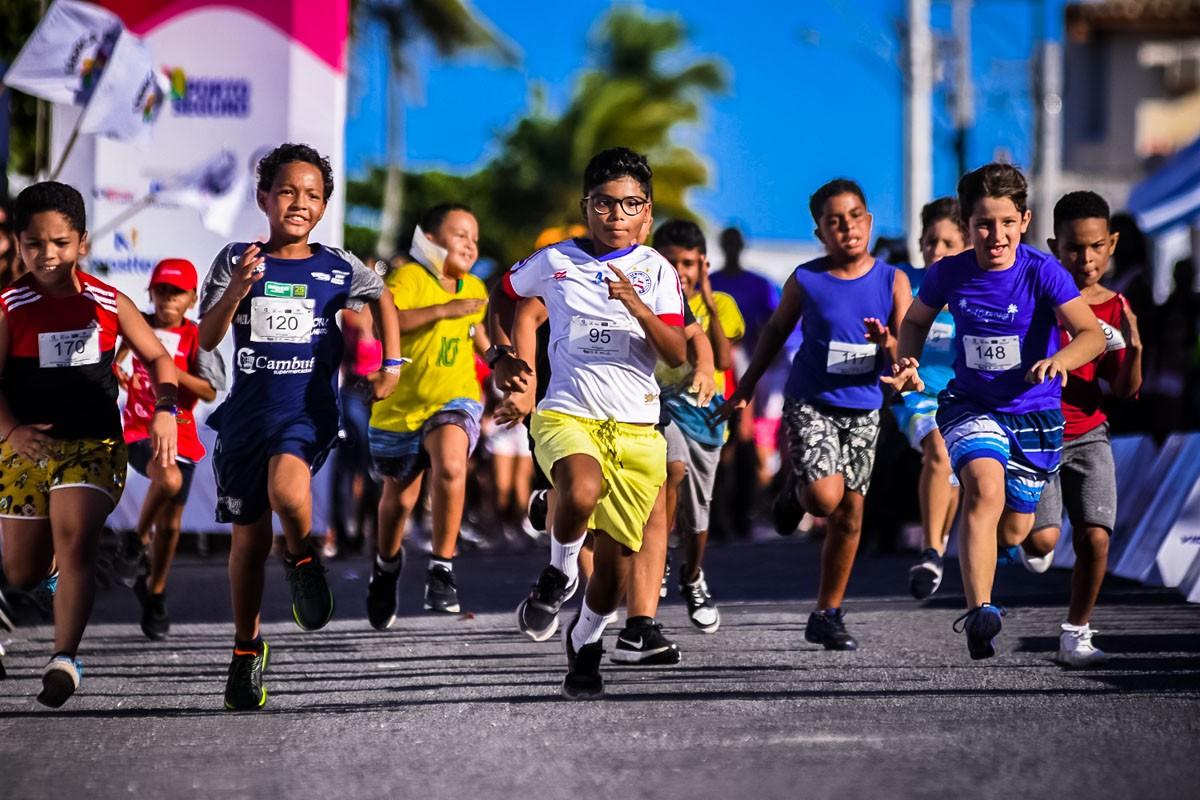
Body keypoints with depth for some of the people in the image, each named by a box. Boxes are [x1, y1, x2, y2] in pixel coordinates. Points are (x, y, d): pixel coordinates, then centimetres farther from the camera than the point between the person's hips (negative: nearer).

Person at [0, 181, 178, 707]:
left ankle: (65, 657, -22)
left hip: (93, 445, 0)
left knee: (75, 542, -22)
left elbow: (157, 358, 9)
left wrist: (164, 412, -6)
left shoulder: (107, 303, 0)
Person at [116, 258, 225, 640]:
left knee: (170, 523, 8)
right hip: (139, 431, -1)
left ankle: (154, 594, 28)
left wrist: (169, 367, -21)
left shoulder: (197, 338, -4)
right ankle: (139, 540, -9)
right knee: (169, 479, -34)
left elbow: (209, 391, -12)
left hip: (180, 435, 1)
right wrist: (118, 374, -2)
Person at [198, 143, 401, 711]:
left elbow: (381, 301, 23)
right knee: (249, 535, 8)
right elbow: (207, 339, -5)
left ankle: (303, 560, -1)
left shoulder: (338, 269, 2)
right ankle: (247, 648, 24)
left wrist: (391, 364, 14)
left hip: (309, 410, -2)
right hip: (247, 410, 2)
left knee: (287, 491, -33)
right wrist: (237, 290, -21)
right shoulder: (237, 259, 0)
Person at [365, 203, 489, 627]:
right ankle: (387, 564, 48)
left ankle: (442, 568, -21)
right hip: (399, 406, -2)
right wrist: (443, 310, -36)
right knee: (399, 499, 16)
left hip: (454, 402, 2)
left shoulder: (474, 289, 4)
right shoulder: (408, 278, -15)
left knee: (450, 466, -31)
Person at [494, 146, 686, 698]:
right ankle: (559, 575, -5)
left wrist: (636, 306, -22)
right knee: (582, 493, -34)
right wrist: (508, 359, 15)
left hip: (636, 426, 2)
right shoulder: (554, 262, 3)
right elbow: (508, 296, 24)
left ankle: (586, 643, 29)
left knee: (616, 557, 4)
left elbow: (677, 355, -7)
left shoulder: (656, 271, 3)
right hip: (566, 414, -2)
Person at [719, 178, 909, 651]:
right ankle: (797, 491, 15)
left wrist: (889, 346, -27)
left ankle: (827, 614, 19)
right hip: (811, 403, -2)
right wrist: (746, 389, 16)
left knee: (850, 515, 6)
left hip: (863, 408, 2)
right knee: (826, 497, -23)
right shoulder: (806, 280, -4)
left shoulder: (892, 281, -2)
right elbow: (776, 331, 11)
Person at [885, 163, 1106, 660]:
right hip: (970, 406, 0)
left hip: (1034, 413, 0)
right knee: (985, 489, -30)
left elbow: (1092, 334, -27)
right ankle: (979, 612, -33)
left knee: (1013, 531, 10)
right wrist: (907, 366, -7)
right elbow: (916, 320, 11)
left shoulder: (1043, 273, -18)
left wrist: (1061, 359, -48)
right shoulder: (949, 274, -10)